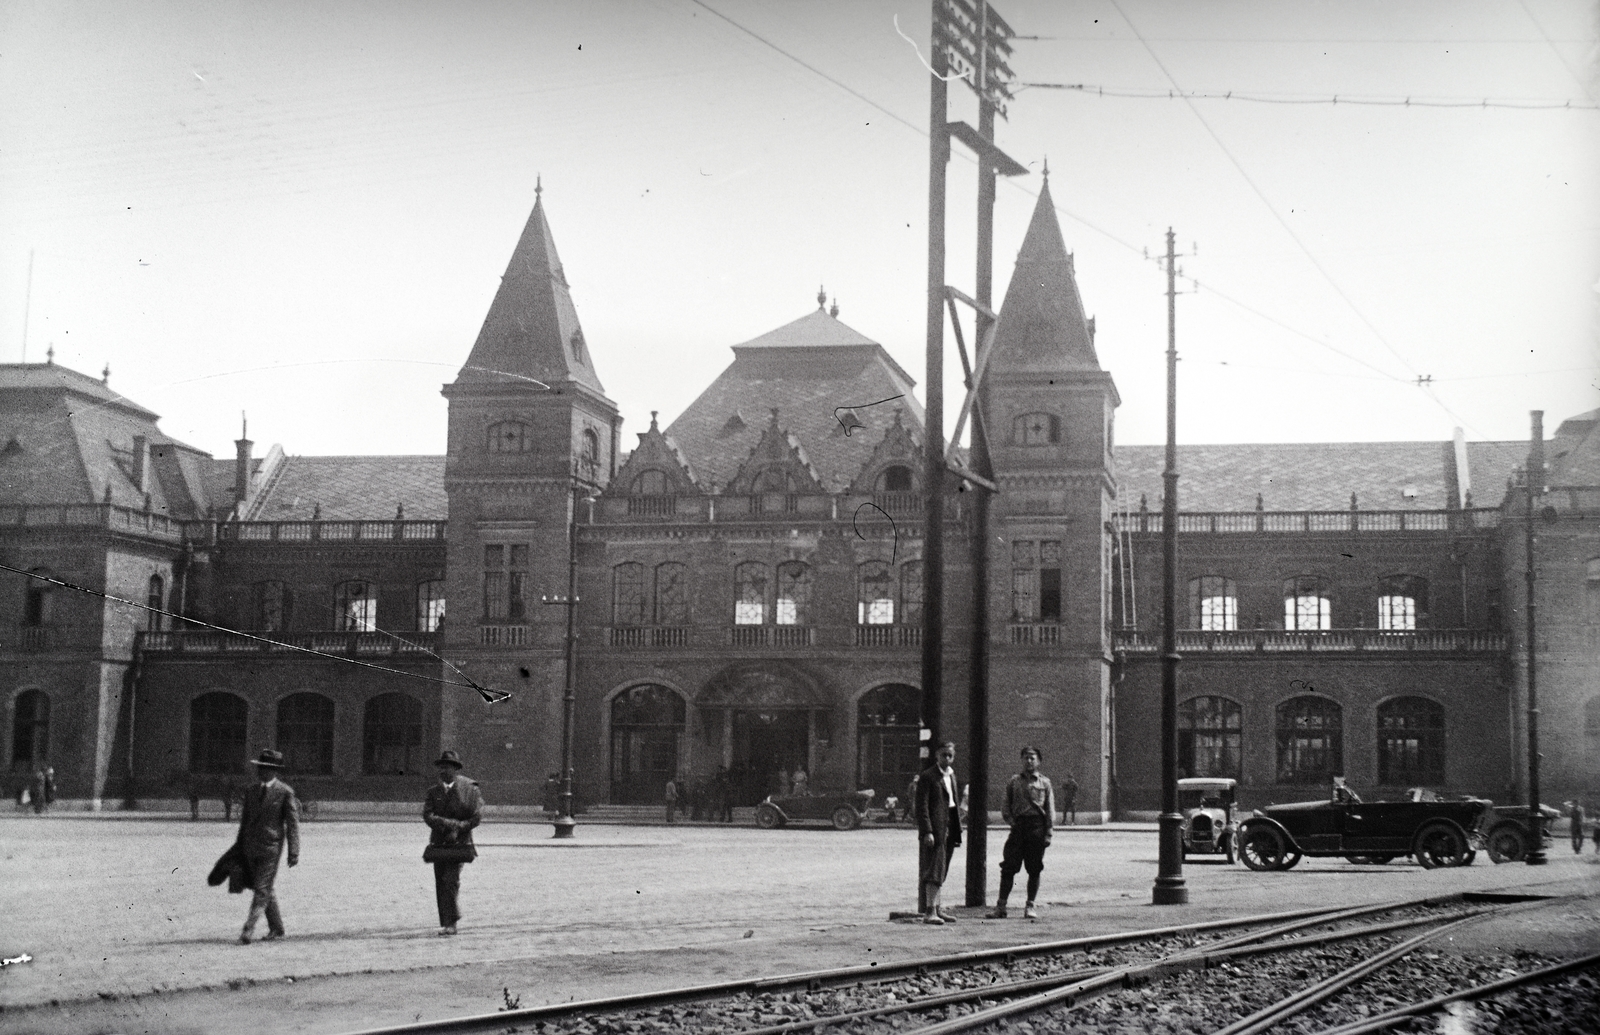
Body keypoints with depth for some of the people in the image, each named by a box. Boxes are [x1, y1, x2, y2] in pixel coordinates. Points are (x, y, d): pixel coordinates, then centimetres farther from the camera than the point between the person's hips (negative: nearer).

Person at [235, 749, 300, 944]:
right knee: (268, 889, 12)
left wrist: (294, 852, -10)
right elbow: (244, 821, 18)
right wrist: (239, 850, 17)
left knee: (262, 889, -9)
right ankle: (276, 929, 22)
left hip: (270, 847, -6)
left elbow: (293, 823, -5)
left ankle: (248, 931, -12)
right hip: (250, 847, 6)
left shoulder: (285, 792, -4)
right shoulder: (251, 792, 13)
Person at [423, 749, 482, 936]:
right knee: (440, 884, 3)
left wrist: (458, 829, -11)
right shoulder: (433, 792, 11)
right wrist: (450, 824, -17)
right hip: (438, 844, 4)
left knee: (450, 881, -16)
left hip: (459, 844, -4)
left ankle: (451, 922, -12)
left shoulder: (470, 790, 1)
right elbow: (427, 816, -3)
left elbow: (477, 817, -2)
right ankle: (446, 923, 9)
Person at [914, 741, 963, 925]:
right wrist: (927, 832, -21)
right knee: (934, 870, -12)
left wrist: (957, 830, 17)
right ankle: (929, 911, -13)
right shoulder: (927, 777, -8)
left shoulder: (951, 775, 18)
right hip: (934, 829, -8)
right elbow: (921, 806, -13)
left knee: (941, 871, 12)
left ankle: (936, 908, 18)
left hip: (948, 830, 8)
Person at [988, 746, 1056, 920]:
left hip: (1037, 826, -1)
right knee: (1008, 867, -3)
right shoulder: (1014, 781, 12)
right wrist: (1010, 819, -3)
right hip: (1018, 824, 1)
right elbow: (1005, 804, 14)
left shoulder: (1044, 782, 7)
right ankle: (1001, 906, -1)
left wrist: (1048, 833, -3)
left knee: (1034, 869, 2)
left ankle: (1031, 906, 12)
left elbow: (1050, 809, 4)